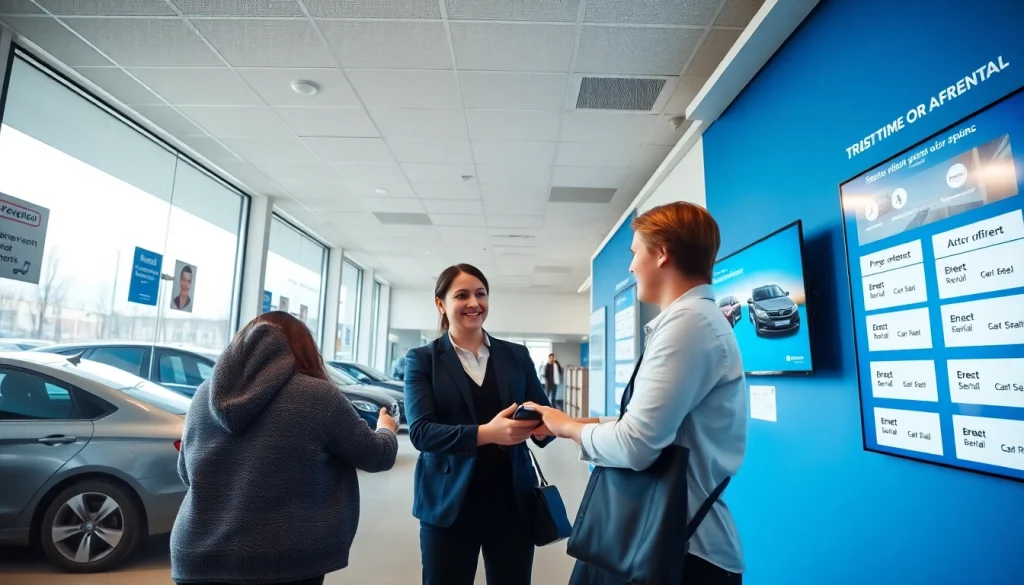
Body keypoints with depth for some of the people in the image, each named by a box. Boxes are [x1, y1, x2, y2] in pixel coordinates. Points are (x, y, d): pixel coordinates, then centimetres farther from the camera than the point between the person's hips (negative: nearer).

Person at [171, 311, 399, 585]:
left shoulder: (204, 395, 3)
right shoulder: (317, 395, -12)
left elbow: (186, 473, 16)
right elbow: (377, 456, -3)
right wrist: (386, 430, 18)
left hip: (200, 556, 5)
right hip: (286, 562, -4)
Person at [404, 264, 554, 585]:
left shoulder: (517, 355, 5)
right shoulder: (423, 359, -2)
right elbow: (420, 431, -13)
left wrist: (541, 425, -22)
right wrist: (485, 433, -28)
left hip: (513, 501, 2)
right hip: (450, 503, -2)